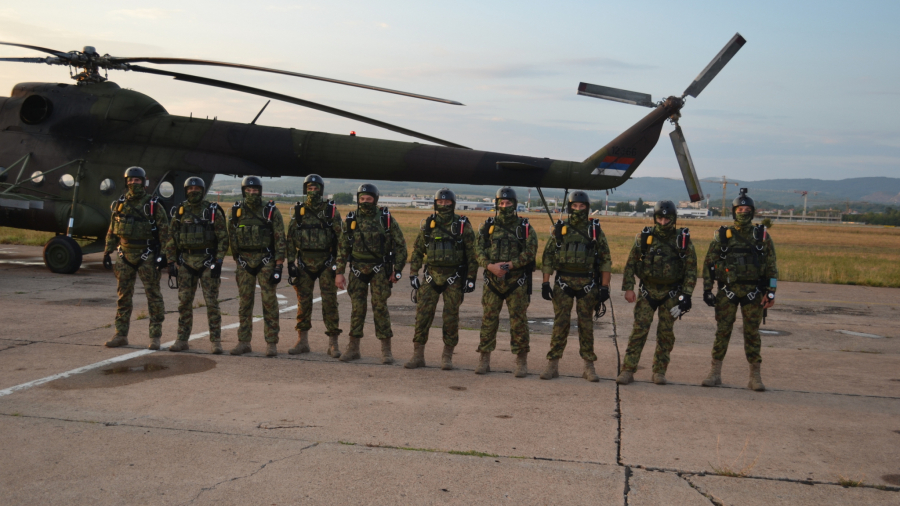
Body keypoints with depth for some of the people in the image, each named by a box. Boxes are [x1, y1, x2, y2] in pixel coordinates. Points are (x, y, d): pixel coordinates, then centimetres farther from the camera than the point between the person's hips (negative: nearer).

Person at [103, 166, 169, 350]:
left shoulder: (154, 205, -3)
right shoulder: (119, 204, 10)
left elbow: (164, 231, -5)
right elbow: (112, 231, 15)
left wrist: (163, 254, -11)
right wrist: (107, 252, 10)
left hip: (147, 256, -4)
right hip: (125, 256, 4)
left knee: (153, 295, -2)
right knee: (123, 296, 8)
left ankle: (155, 336, 3)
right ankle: (121, 335, 16)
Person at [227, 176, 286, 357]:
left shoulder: (271, 211, -3)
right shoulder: (237, 211, 6)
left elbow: (280, 239, -5)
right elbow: (232, 237, 16)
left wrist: (278, 266, -10)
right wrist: (237, 261, 15)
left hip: (265, 261, -3)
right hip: (244, 262, 3)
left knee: (269, 302, -3)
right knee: (244, 303, 6)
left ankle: (272, 343, 3)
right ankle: (243, 342, 13)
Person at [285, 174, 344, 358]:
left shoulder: (331, 211, 1)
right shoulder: (298, 211, 7)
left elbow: (340, 237, 1)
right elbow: (290, 239, 8)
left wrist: (338, 262, -5)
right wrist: (290, 263, 1)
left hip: (326, 262, -2)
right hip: (304, 262, 2)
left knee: (330, 302, -3)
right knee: (303, 302, 6)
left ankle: (333, 343, 2)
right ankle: (302, 341, 16)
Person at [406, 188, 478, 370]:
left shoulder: (463, 225, -1)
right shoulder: (428, 224, 7)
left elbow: (472, 253, -1)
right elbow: (417, 250, 11)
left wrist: (471, 278, -6)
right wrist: (413, 274, 4)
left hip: (454, 278, -2)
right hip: (431, 275, 2)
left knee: (451, 317, 1)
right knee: (422, 314, -1)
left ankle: (447, 356, 14)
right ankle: (418, 355, 7)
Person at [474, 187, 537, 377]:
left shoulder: (525, 228, 2)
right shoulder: (488, 226, 8)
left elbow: (530, 252, -5)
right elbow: (479, 249, 2)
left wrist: (510, 265, -17)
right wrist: (490, 266, -15)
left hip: (516, 282, -2)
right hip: (492, 281, 2)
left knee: (519, 321, -1)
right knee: (489, 320, 4)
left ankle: (522, 361, 8)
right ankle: (484, 359, 13)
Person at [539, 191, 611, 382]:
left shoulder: (596, 231, 4)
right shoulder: (559, 230, 5)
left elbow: (606, 260, 3)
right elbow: (547, 257, 6)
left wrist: (604, 287, -3)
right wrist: (545, 283, -1)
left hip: (587, 285, 0)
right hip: (563, 283, 0)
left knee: (586, 326, 5)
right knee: (560, 324, 1)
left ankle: (589, 367, 13)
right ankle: (552, 365, 7)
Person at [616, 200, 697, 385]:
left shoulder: (683, 240, -1)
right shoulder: (644, 237, 0)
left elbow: (691, 269, 1)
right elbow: (630, 264, 4)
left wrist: (686, 295, -6)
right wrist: (628, 288, -4)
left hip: (671, 293, 0)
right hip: (647, 291, 0)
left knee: (666, 333, 4)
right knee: (639, 330, -6)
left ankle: (659, 372, 15)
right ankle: (627, 370, -3)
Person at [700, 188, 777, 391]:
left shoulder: (762, 235, 5)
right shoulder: (722, 235, 5)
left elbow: (772, 266, 4)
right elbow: (708, 263, 7)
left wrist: (771, 292, -4)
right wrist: (707, 290, 1)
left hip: (753, 291, 0)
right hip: (727, 291, 1)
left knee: (752, 333, 2)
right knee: (722, 331, 2)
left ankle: (755, 376, 8)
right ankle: (715, 373, 10)